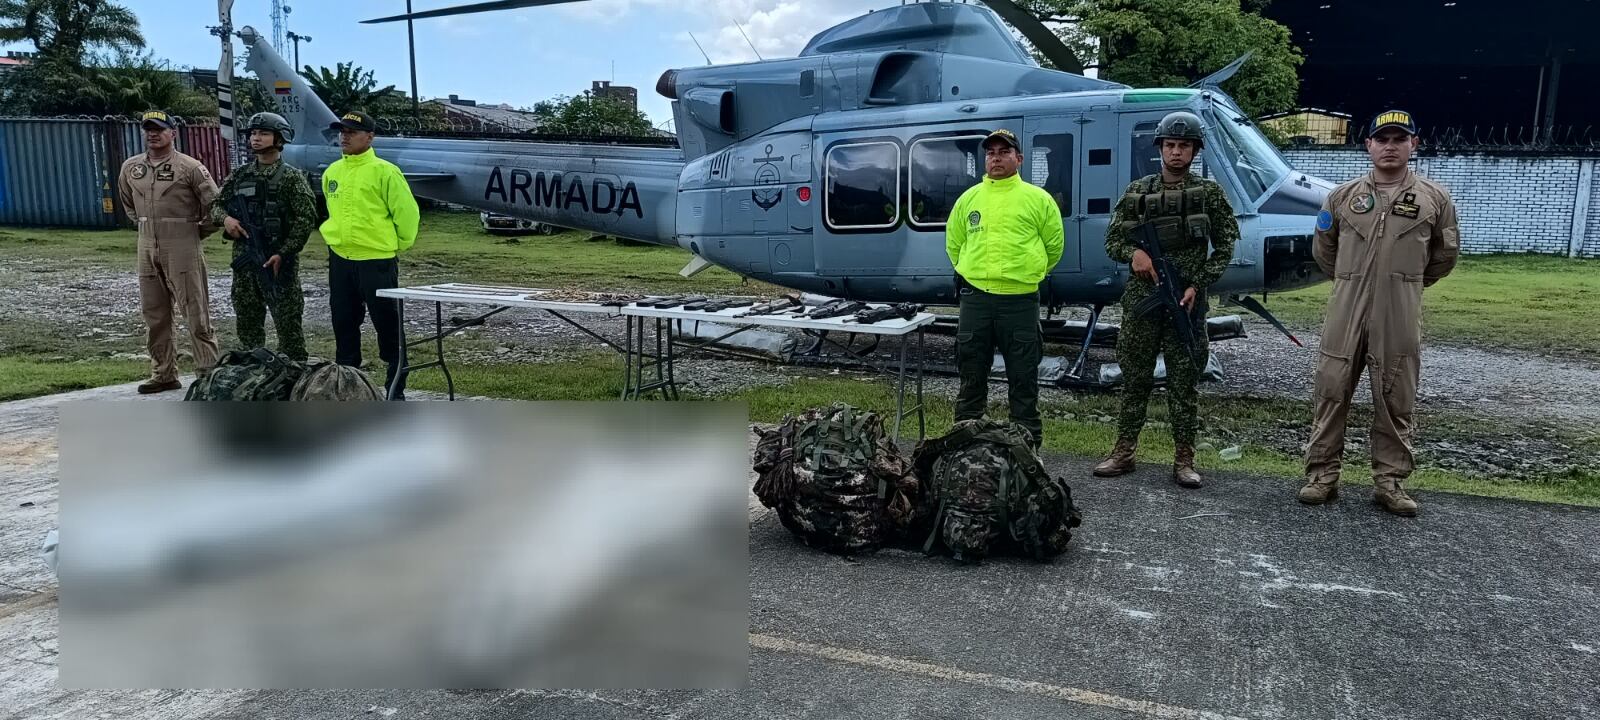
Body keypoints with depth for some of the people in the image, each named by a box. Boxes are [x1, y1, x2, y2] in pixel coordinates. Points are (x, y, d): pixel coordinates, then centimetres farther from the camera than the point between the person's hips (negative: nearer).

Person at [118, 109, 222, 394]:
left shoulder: (190, 167, -7)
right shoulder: (130, 167, 10)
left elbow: (213, 204, -6)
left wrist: (198, 233, -2)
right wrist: (144, 225, 19)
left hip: (182, 248, -6)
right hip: (146, 248, 6)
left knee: (195, 312, -5)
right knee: (153, 314, 10)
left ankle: (208, 372, 0)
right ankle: (163, 374, 20)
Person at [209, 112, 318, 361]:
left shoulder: (292, 177, -4)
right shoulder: (239, 176, 13)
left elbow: (305, 219, -10)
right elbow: (216, 204, 19)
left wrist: (283, 253, -16)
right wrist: (225, 218, -5)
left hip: (279, 260, -6)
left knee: (288, 324, -3)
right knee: (247, 324, 12)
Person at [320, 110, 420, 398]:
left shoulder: (384, 172, -11)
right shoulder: (332, 172, 9)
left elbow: (407, 213, -9)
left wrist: (395, 246, -1)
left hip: (377, 261, -6)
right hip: (340, 260, 7)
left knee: (388, 325, 0)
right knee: (344, 325, 13)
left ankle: (396, 388, 9)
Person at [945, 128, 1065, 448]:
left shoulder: (1037, 198, 1)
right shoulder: (969, 198, 9)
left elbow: (1054, 246, 9)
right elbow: (954, 243, 20)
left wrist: (1028, 273, 12)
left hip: (1020, 301, -2)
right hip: (975, 299, 2)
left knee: (1023, 380, 4)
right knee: (971, 377, 10)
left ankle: (1028, 446, 15)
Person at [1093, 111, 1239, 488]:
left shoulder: (1209, 192, 4)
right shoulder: (1137, 191, 8)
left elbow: (1225, 245, 3)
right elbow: (1113, 241, 9)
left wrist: (1198, 285, -8)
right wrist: (1133, 252, -13)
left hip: (1187, 300, -2)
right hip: (1141, 298, 2)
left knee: (1184, 382, 2)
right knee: (1135, 378, 7)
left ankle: (1184, 459, 9)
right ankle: (1123, 452, 15)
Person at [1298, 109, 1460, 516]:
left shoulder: (1434, 198, 4)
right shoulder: (1343, 196, 7)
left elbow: (1445, 254, 16)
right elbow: (1323, 248, 19)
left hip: (1400, 318, -1)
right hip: (1345, 312, 1)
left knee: (1395, 400, 5)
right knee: (1331, 391, 2)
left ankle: (1389, 481, 15)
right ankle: (1322, 474, 11)